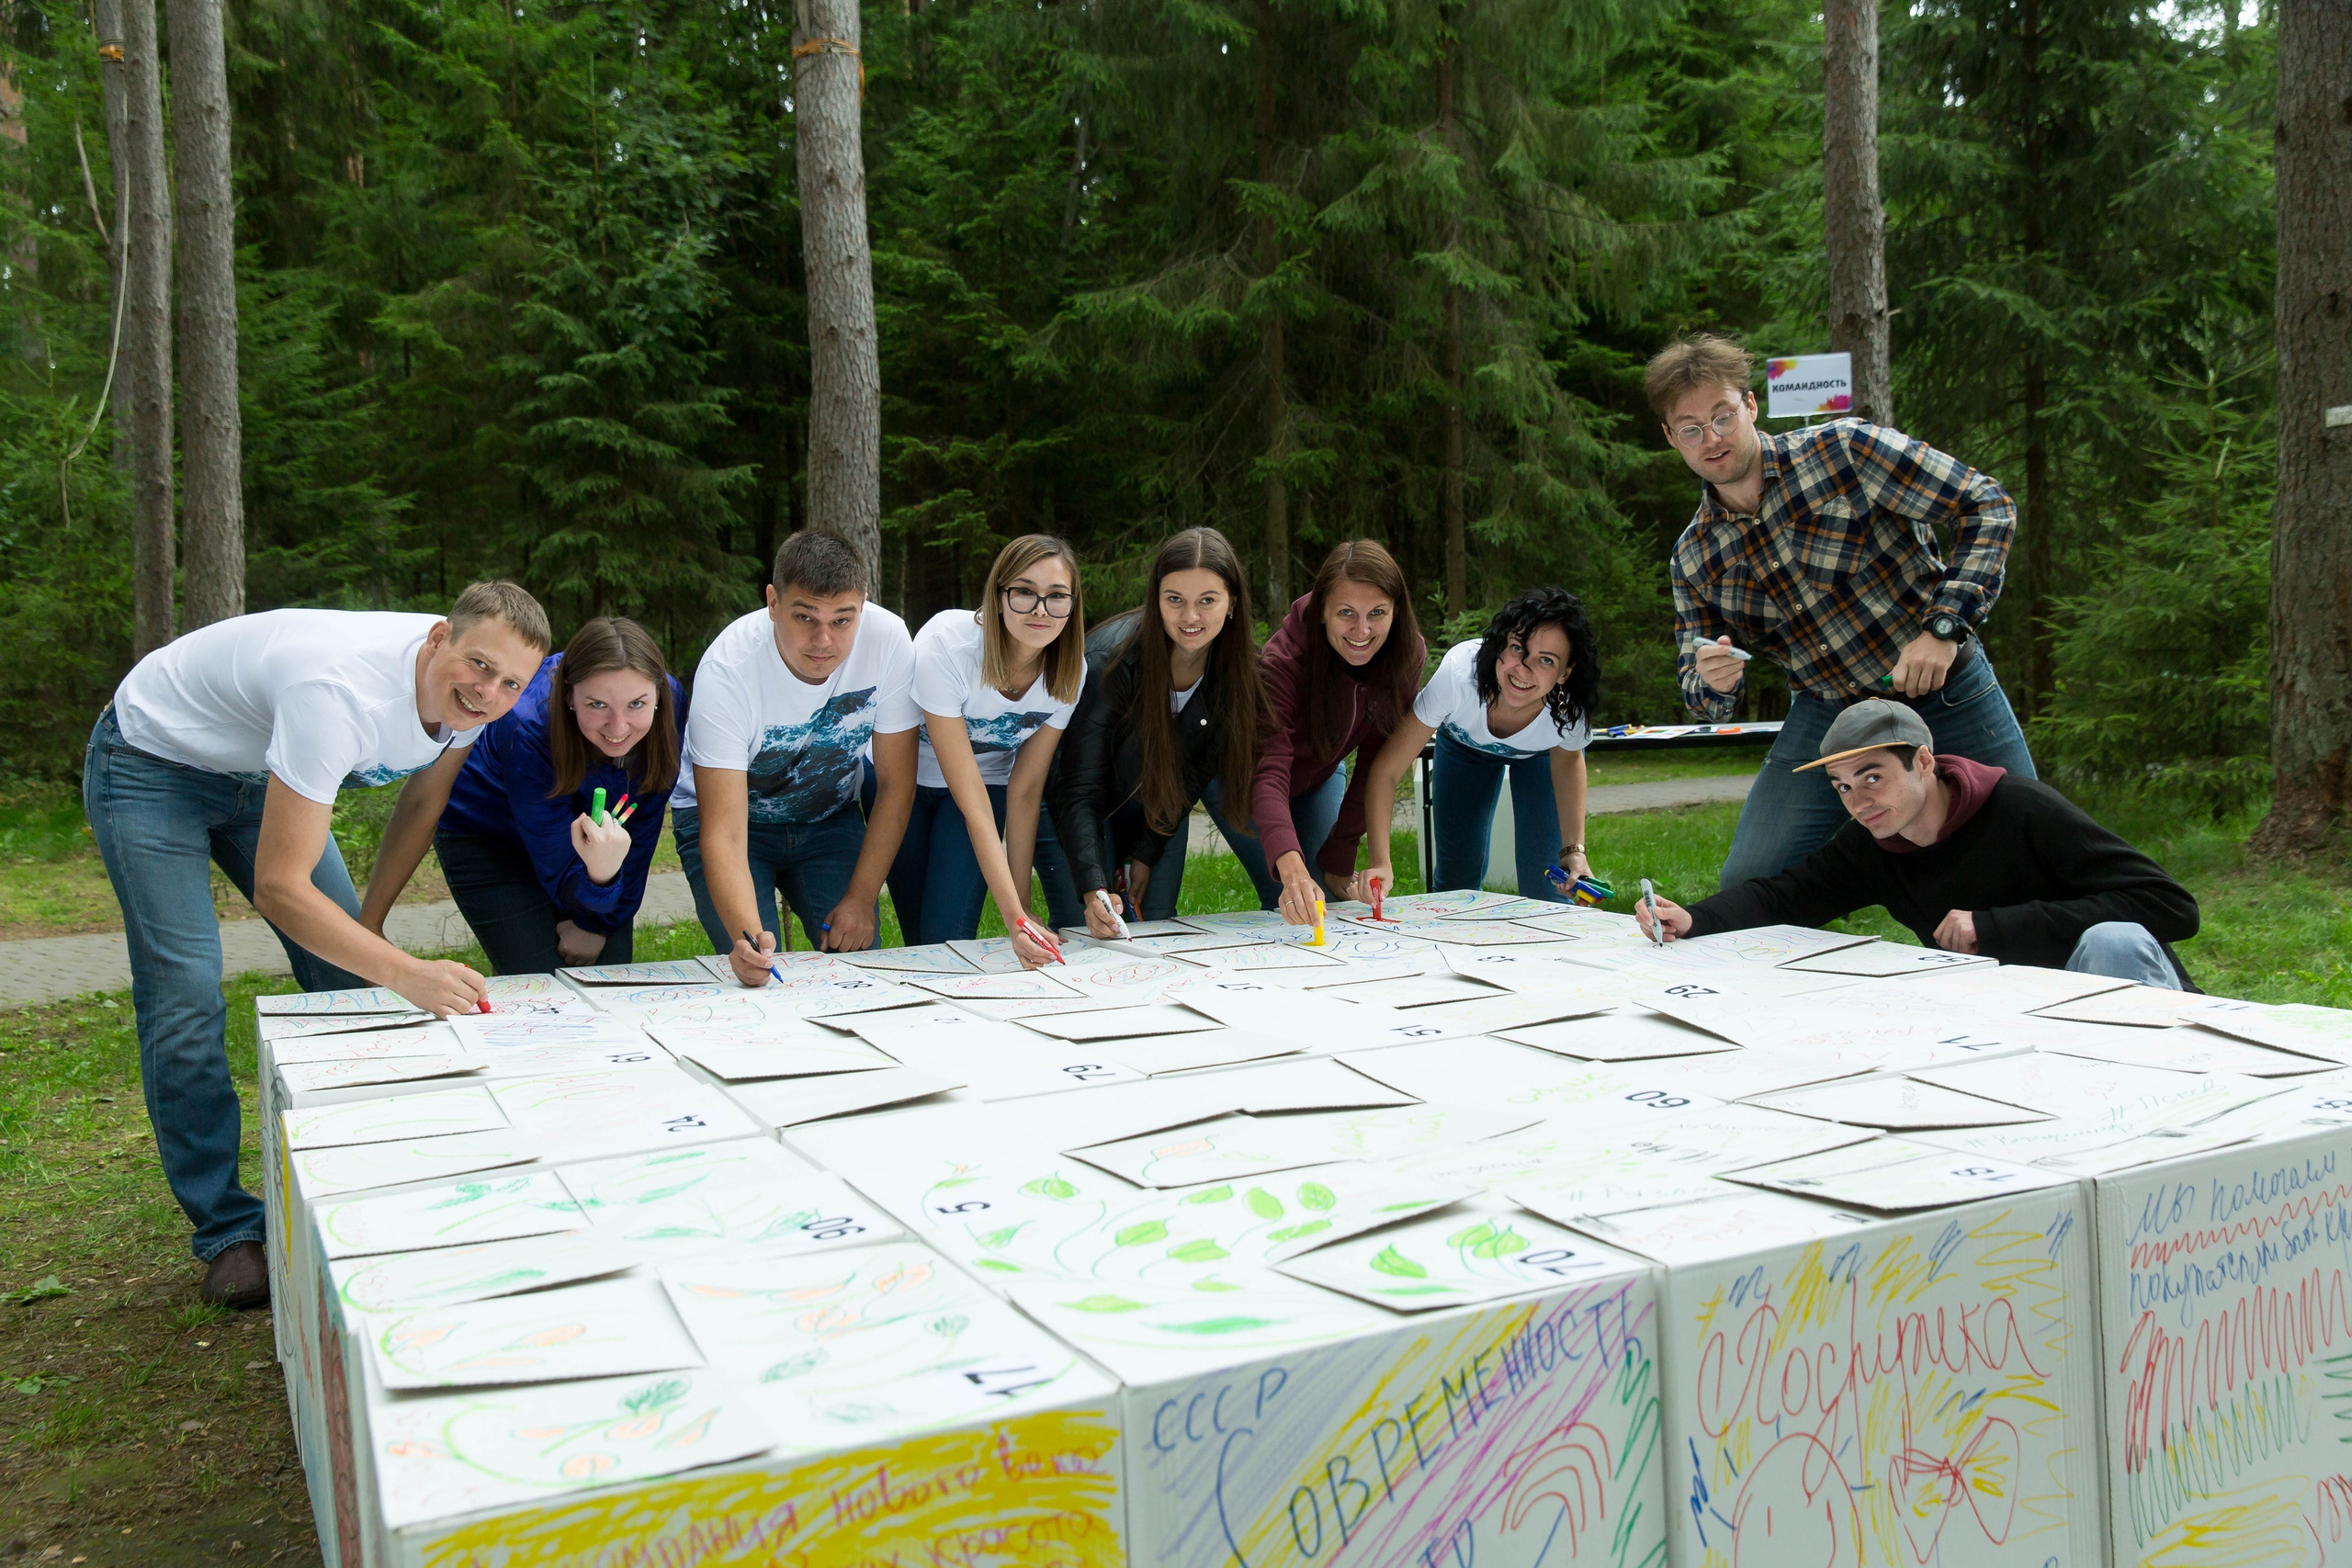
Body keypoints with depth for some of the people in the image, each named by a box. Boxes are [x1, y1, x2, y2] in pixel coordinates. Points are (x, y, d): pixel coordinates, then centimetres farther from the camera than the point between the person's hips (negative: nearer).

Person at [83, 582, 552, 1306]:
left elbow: (423, 799, 1)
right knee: (186, 996, -13)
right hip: (152, 759, -7)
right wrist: (408, 974, -50)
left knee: (347, 977, -1)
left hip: (257, 769, 7)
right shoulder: (341, 692, -43)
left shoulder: (469, 691, -19)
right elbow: (280, 888, -41)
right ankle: (225, 1231, 0)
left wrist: (370, 926, 3)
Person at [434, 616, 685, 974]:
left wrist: (596, 922, -7)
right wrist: (599, 875, -55)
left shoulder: (670, 703, -26)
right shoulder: (528, 730, -38)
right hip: (484, 837, -4)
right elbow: (560, 873, -32)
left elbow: (640, 833, -12)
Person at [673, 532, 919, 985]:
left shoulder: (888, 639, -26)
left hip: (830, 816, 2)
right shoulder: (726, 670, -32)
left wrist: (861, 900, -17)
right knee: (753, 970, -20)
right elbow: (724, 835, -36)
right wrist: (747, 934, -53)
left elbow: (895, 785, -13)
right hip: (731, 814, -2)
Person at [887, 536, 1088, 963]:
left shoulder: (1069, 670, -19)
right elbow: (971, 802, -33)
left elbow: (1025, 789, -11)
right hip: (904, 779, -2)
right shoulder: (946, 645, -33)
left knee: (950, 938, -14)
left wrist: (1022, 909, -14)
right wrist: (1014, 918, -38)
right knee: (921, 938, 0)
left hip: (989, 777, 2)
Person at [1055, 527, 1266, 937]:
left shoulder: (1240, 670, -21)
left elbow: (1197, 769, -7)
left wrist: (1146, 854, -7)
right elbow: (1080, 791, -33)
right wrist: (1093, 889, -45)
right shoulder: (1113, 662, -34)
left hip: (1159, 811, 4)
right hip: (1091, 811, -3)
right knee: (1086, 930, -12)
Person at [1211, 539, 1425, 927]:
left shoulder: (1407, 655, -25)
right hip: (1242, 775, -4)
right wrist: (1291, 868, -66)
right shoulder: (1284, 662, -39)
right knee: (1289, 899, -16)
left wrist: (1340, 859, -20)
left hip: (1320, 776, 4)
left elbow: (1378, 766, -17)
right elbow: (1267, 772, -50)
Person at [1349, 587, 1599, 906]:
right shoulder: (1459, 674, -44)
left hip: (1539, 754, 0)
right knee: (1455, 879, 4)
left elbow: (1567, 760, -11)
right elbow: (1385, 771, -37)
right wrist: (1380, 863, -50)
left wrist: (1575, 849, -22)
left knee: (1545, 883, -8)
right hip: (1464, 745, 0)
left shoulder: (1571, 710, -37)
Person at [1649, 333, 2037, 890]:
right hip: (1826, 716, 3)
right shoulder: (1693, 558, 0)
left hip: (1947, 694, -2)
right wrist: (1714, 684, -22)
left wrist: (1944, 626, -22)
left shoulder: (1842, 449, -11)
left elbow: (1989, 507, -11)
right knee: (1748, 886, -9)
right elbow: (1707, 707, 4)